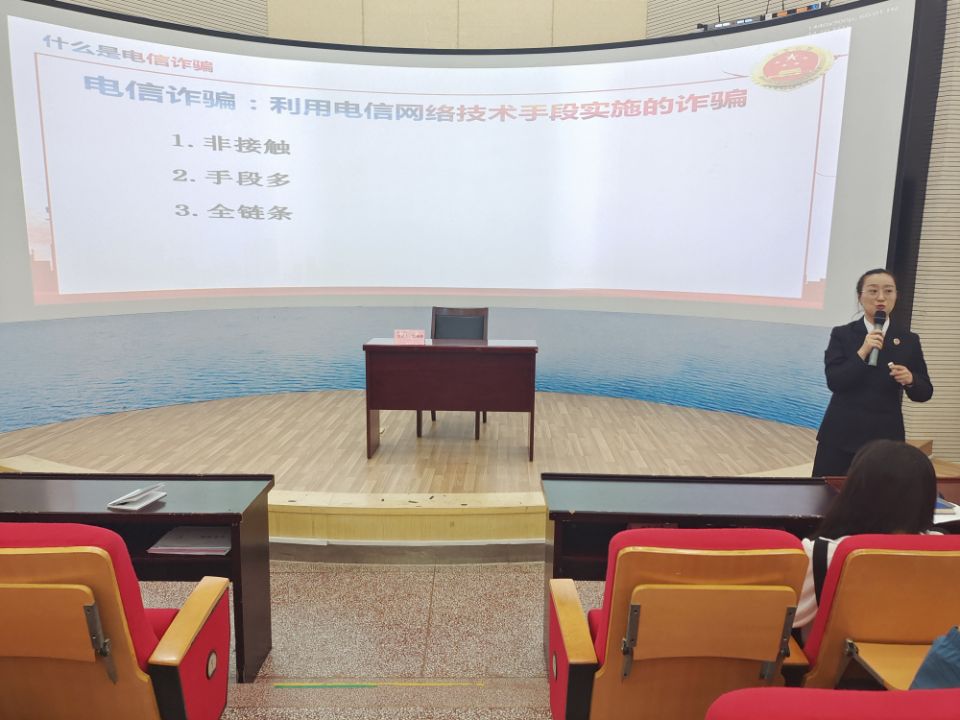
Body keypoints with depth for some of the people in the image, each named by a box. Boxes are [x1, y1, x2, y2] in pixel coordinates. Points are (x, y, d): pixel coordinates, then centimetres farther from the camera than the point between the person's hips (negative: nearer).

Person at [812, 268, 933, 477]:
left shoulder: (909, 340, 6)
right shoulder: (842, 335, 1)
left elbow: (925, 393, 7)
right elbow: (833, 382, -9)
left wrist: (910, 380, -14)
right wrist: (862, 352, -18)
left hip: (886, 438, 1)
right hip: (841, 436, -1)